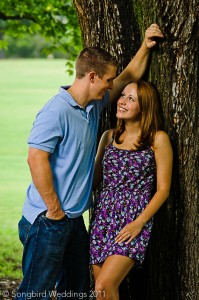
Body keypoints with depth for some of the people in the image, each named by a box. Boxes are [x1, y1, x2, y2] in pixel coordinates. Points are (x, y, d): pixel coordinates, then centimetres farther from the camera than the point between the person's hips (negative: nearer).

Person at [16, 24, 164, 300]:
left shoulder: (94, 105, 10)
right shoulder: (57, 111, -18)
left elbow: (129, 77, 24)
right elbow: (36, 158, -24)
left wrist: (145, 46, 12)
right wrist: (54, 210, -20)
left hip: (74, 218, 9)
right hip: (48, 220, -9)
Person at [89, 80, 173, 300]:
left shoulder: (157, 139, -1)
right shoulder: (109, 137, 13)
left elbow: (163, 189, -2)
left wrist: (139, 222, -12)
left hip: (133, 222, -5)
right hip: (102, 217, 5)